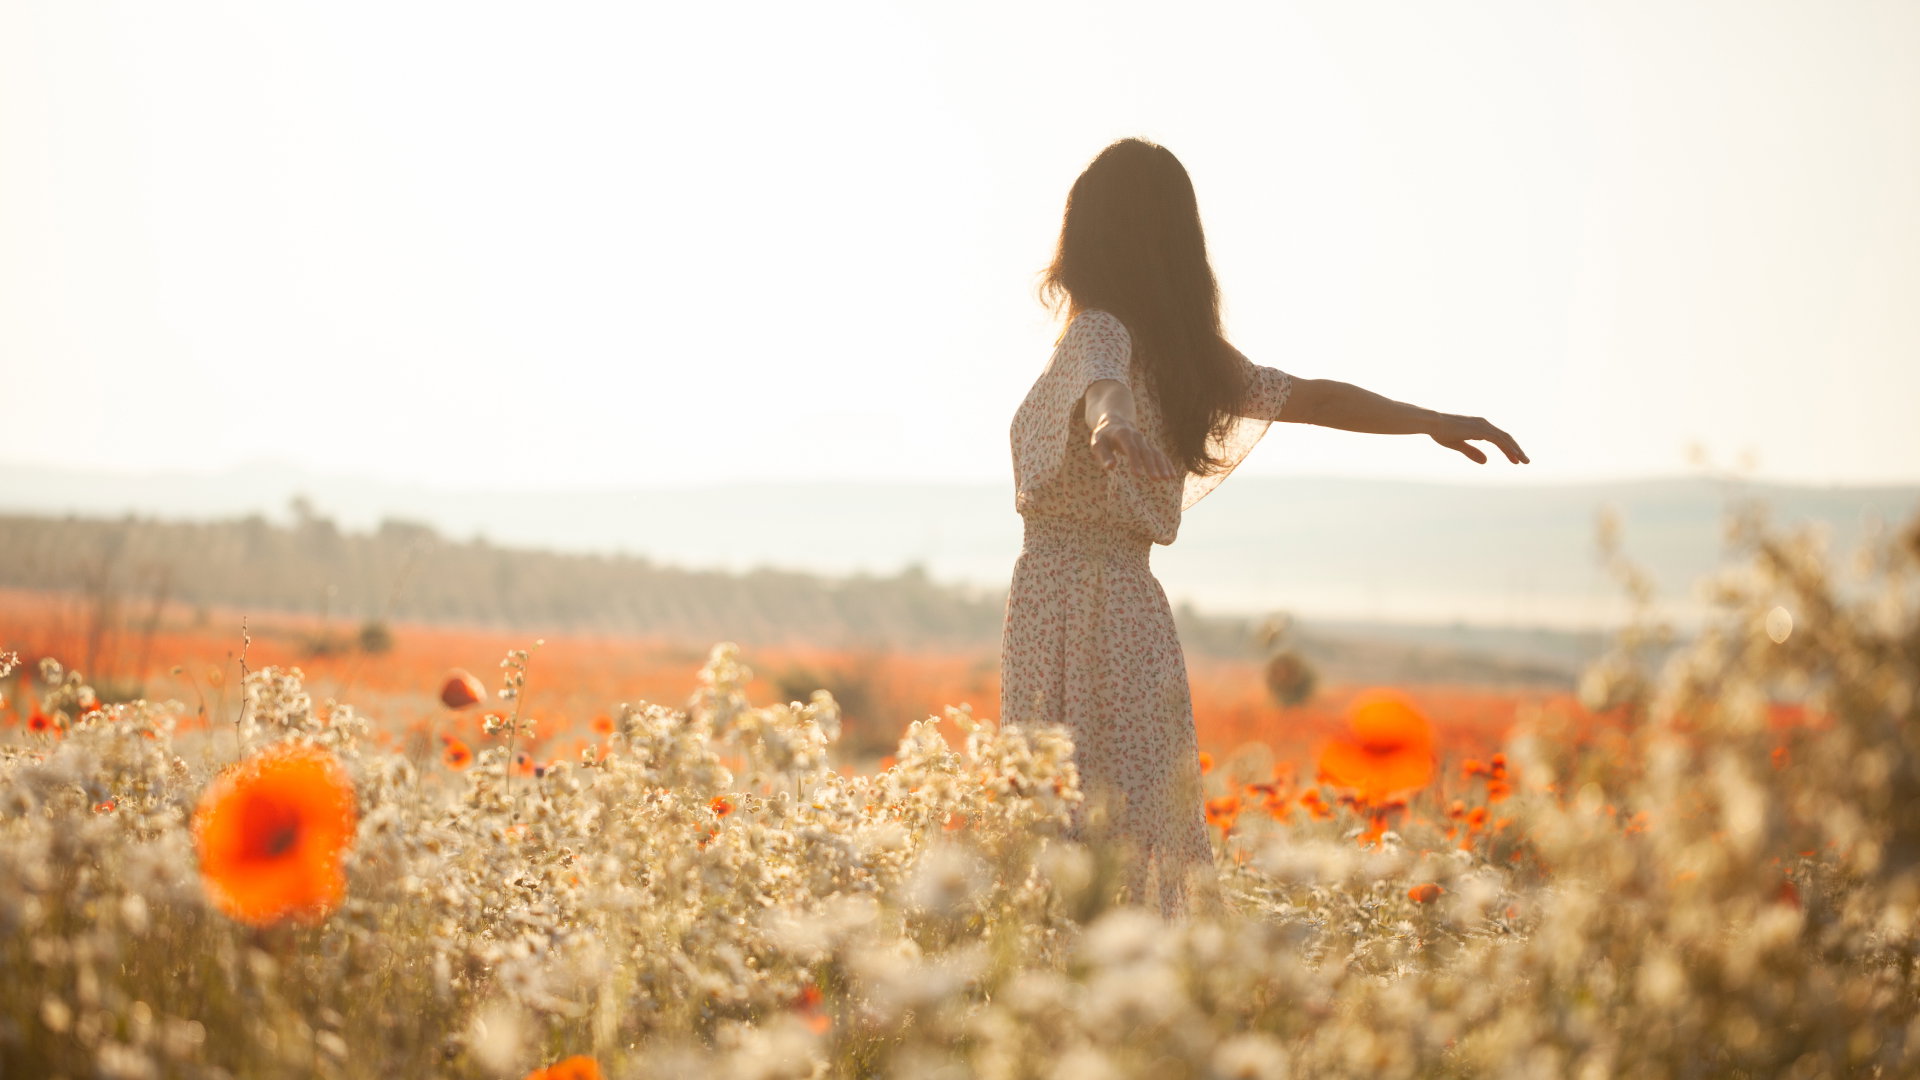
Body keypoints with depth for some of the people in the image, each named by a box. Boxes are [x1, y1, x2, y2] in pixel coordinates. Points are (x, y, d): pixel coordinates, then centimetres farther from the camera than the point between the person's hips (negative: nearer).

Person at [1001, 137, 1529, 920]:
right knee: (1149, 841, 10)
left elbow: (1107, 388, -30)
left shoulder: (1098, 334, -7)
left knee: (1075, 839, -8)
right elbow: (1316, 397, 17)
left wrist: (1112, 424, -52)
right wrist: (1434, 421, 28)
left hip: (1064, 599, -7)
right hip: (1134, 601, 7)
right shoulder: (1183, 352, 14)